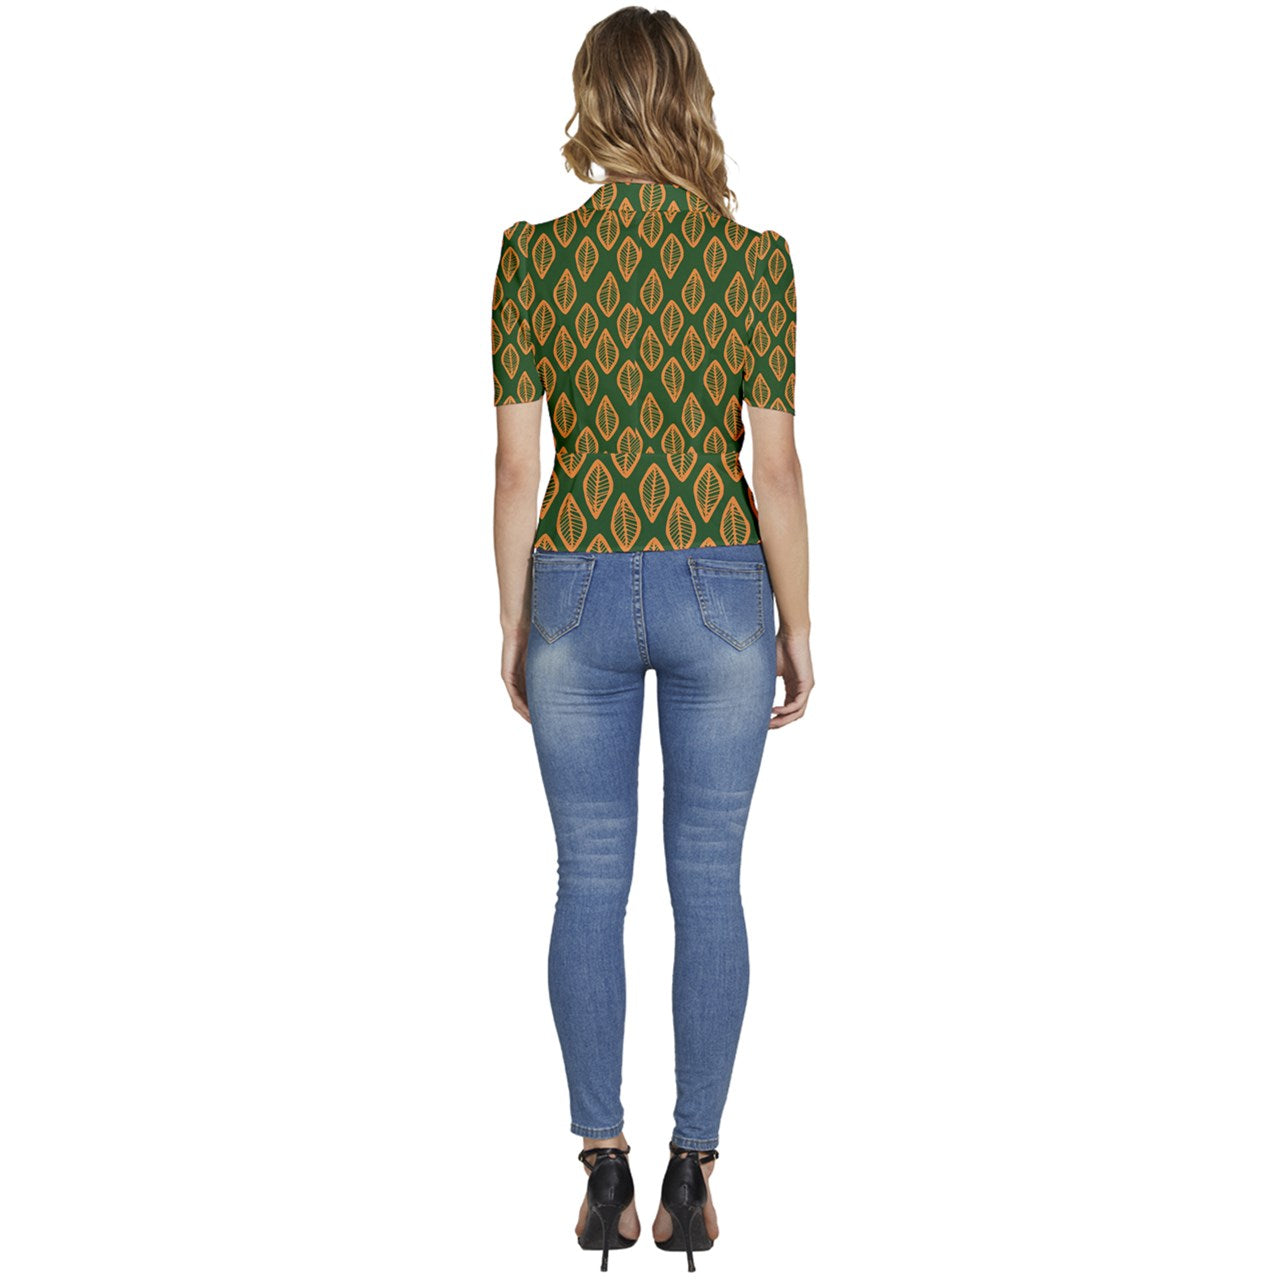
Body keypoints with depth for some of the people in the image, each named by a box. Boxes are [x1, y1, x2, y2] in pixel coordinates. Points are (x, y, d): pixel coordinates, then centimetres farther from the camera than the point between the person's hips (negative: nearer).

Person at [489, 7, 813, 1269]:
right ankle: (692, 1177, 14)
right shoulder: (753, 259, -8)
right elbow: (775, 466, -7)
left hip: (578, 592, 0)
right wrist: (797, 628, 4)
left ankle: (604, 1171, 15)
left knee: (590, 880, 10)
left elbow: (516, 465, -4)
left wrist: (512, 623, 7)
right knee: (708, 881, 9)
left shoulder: (533, 255, -6)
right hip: (717, 591, 0)